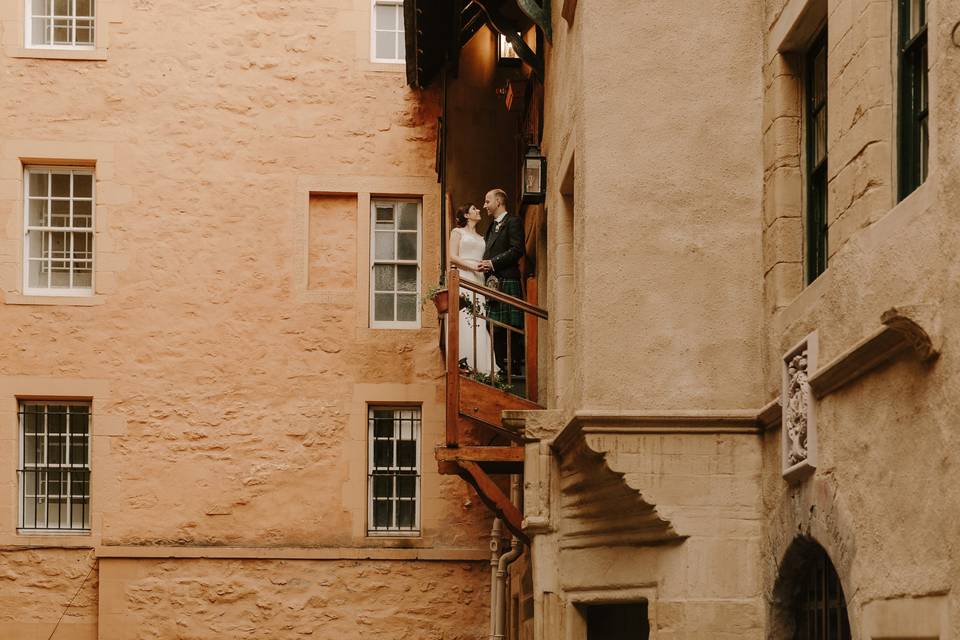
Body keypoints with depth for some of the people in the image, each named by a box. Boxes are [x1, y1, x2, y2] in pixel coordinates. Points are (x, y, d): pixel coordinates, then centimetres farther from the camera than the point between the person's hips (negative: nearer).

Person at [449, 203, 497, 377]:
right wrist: (471, 266, -14)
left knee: (480, 324, -4)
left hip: (479, 281, 5)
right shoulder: (458, 232, 9)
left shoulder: (481, 238, 25)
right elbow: (453, 257, -3)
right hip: (462, 279, -5)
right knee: (464, 323, -13)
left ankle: (482, 367, -6)